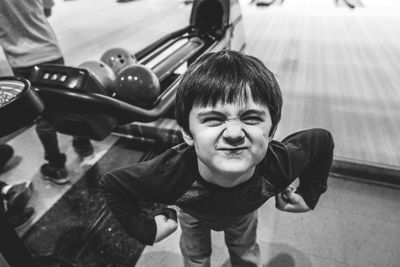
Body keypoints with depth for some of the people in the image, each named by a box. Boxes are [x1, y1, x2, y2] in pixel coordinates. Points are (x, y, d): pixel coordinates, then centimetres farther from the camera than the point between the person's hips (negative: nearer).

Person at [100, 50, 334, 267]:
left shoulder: (282, 163, -41)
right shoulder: (168, 174, -46)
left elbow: (323, 141, -19)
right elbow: (110, 184, -28)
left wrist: (309, 195, -17)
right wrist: (146, 229, -29)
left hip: (244, 211, 2)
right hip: (193, 214, -1)